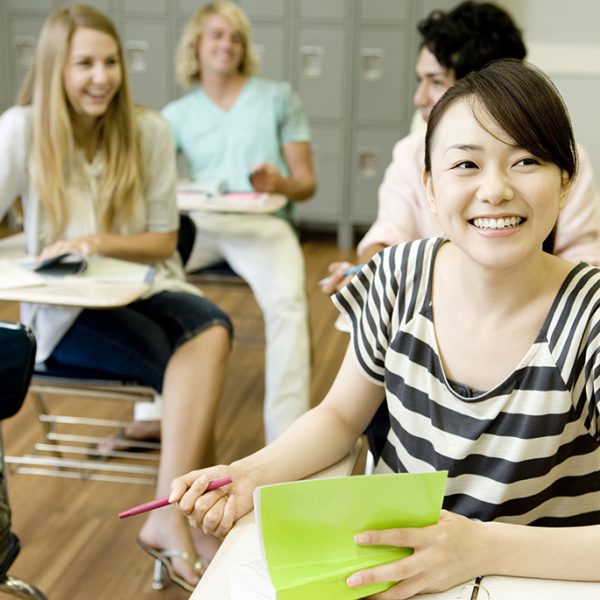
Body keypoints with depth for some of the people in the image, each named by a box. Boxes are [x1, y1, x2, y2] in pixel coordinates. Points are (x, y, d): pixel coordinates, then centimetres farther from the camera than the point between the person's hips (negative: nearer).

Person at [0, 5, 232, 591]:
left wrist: (98, 243, -15)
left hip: (145, 288, 3)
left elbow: (164, 239, 4)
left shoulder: (148, 130, 1)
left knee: (211, 331, -32)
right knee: (186, 363, -30)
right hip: (63, 307, -2)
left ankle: (169, 517, -31)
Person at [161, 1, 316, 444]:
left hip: (264, 224, -2)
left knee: (287, 300, -34)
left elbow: (307, 183, 10)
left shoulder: (278, 97, 13)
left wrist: (281, 184, -13)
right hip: (200, 221, 3)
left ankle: (286, 438, -32)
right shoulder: (179, 114, 18)